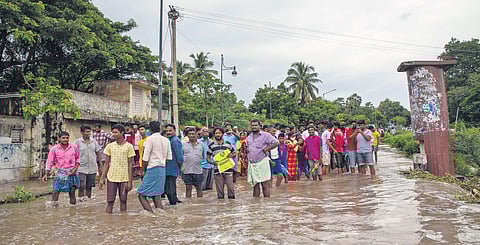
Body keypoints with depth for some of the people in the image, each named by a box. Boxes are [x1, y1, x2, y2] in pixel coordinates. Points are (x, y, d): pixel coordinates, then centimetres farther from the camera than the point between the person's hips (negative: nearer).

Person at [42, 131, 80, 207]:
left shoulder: (74, 147, -2)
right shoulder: (54, 149, -3)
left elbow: (78, 158, 10)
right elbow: (50, 162, 0)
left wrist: (76, 168, -3)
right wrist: (46, 174, -3)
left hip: (72, 172, 1)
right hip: (60, 173, 0)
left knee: (72, 191, 7)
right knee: (56, 191, -7)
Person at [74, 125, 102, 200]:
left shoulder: (94, 141, 6)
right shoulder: (77, 142, -4)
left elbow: (98, 154, 12)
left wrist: (100, 165, 10)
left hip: (92, 169, 3)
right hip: (82, 168, -3)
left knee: (89, 186, 13)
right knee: (81, 186, -4)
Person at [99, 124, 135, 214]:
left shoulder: (129, 146, -3)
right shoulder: (110, 146, 4)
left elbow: (130, 165, -3)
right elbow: (106, 163, 8)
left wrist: (130, 181, -7)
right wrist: (102, 178, 3)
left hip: (124, 178, -2)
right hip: (111, 178, 2)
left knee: (123, 201, 7)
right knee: (110, 201, 3)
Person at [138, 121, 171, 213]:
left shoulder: (150, 139, -8)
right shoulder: (166, 140, 11)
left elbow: (145, 158, -10)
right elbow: (169, 157, 11)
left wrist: (143, 170, 0)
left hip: (152, 168, -7)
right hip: (162, 169, 7)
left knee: (141, 195, -3)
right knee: (157, 195, 13)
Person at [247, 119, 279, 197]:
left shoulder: (265, 135, -2)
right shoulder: (248, 137, 16)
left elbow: (276, 143, -10)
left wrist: (266, 149, -13)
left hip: (262, 162, -5)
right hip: (251, 164, 5)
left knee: (265, 184, -3)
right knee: (255, 184, 10)